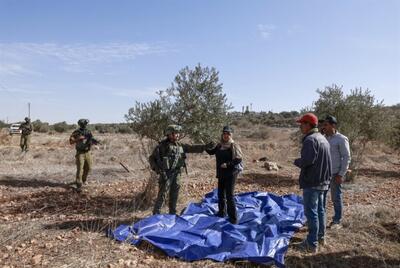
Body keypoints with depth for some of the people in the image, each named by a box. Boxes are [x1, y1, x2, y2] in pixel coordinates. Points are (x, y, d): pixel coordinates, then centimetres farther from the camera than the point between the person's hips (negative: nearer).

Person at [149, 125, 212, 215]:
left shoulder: (180, 146, 8)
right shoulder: (162, 146, -8)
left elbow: (192, 148, 6)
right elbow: (152, 158, -2)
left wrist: (205, 146, -3)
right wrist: (157, 169, -13)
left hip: (177, 174, 6)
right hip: (166, 174, -5)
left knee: (174, 195, 14)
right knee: (162, 194, -3)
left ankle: (173, 213, 27)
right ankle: (156, 214, 8)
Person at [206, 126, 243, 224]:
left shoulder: (234, 145, -14)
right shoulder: (219, 145, 7)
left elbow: (239, 159, -19)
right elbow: (211, 152, 16)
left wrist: (227, 164, -25)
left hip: (231, 173, -8)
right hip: (221, 173, 8)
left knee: (229, 195, -7)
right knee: (220, 193, 18)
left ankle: (233, 218, 2)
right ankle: (222, 212, 36)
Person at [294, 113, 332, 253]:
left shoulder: (310, 139, -18)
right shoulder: (323, 138, 13)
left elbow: (307, 160, -26)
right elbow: (324, 161, 16)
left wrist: (296, 161, -8)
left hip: (311, 182, -10)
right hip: (323, 181, 10)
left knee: (311, 212, -2)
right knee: (320, 209, 19)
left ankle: (312, 244, 5)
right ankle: (320, 236, 33)